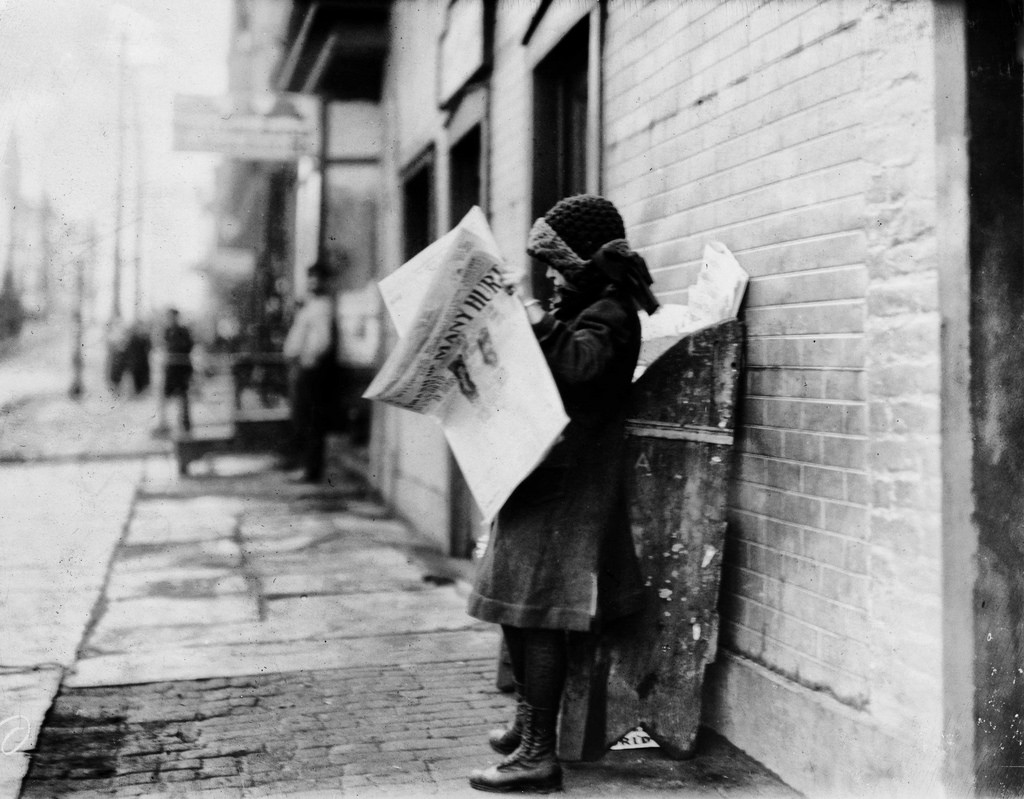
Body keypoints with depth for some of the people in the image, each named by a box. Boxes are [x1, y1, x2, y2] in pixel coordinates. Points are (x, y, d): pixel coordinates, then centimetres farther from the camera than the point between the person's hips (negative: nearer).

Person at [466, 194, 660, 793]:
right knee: (514, 606, 17)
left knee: (538, 615, -8)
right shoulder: (574, 307, 17)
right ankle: (529, 718, 33)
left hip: (569, 485, -10)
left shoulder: (609, 314, -11)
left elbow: (576, 367, -30)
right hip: (538, 475, 10)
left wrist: (535, 317, -23)